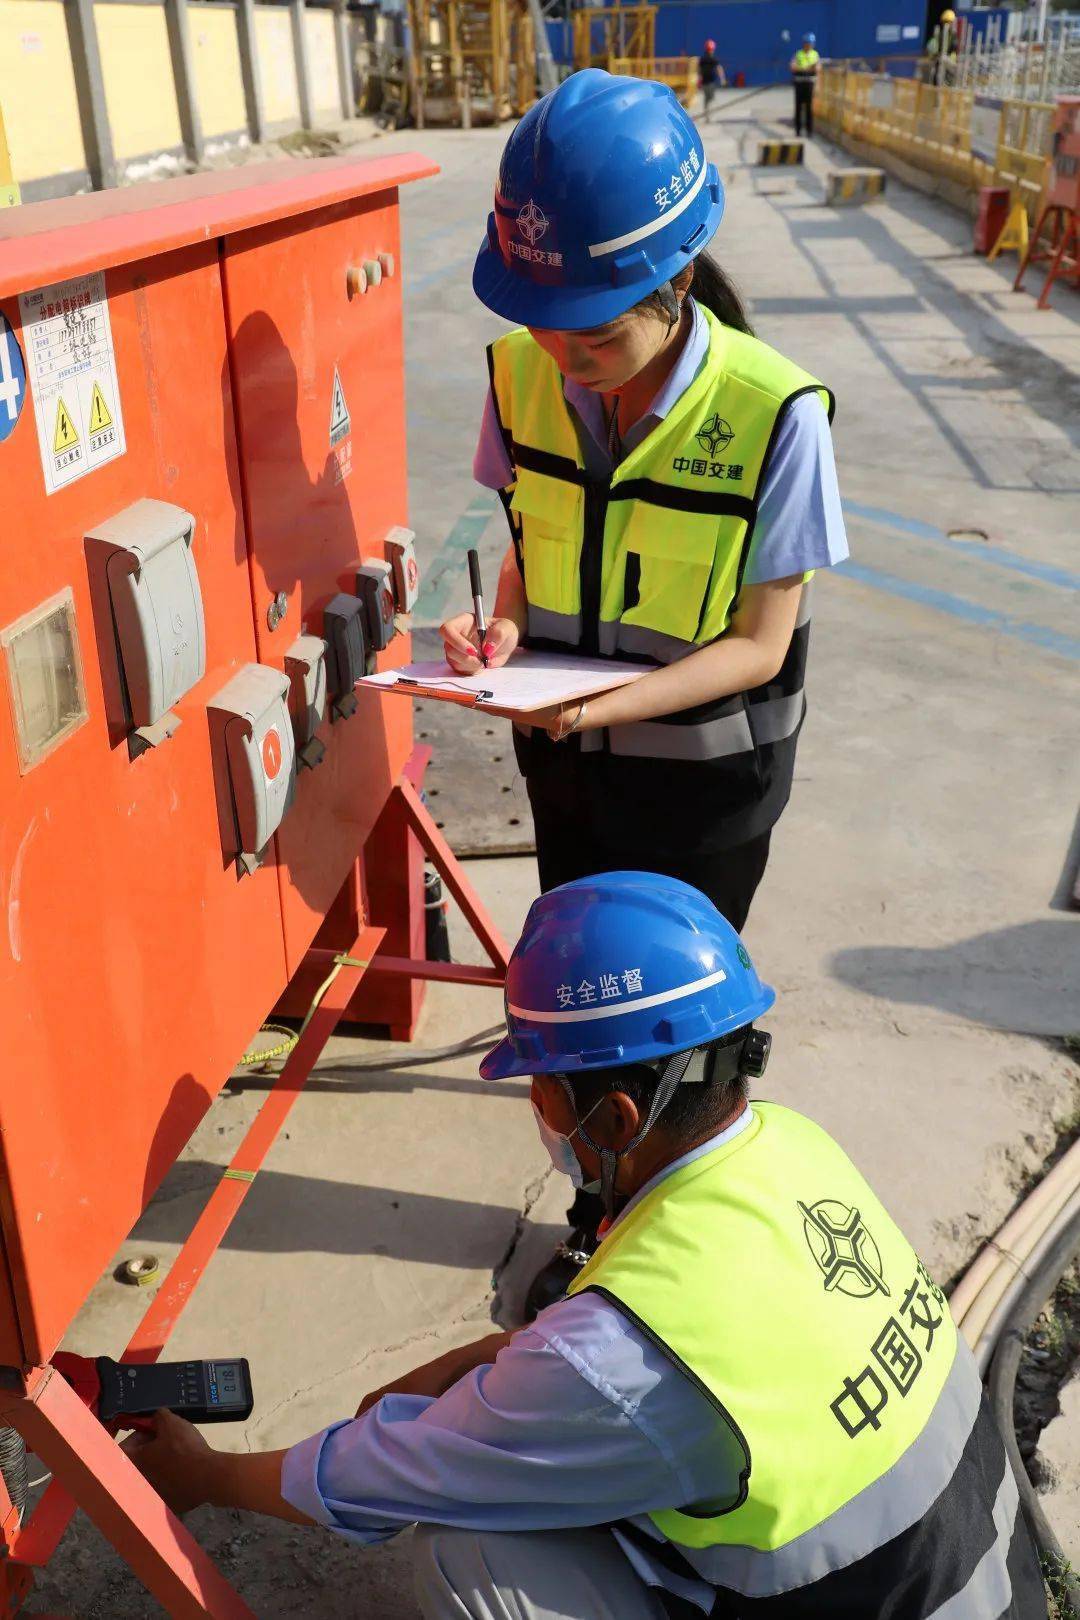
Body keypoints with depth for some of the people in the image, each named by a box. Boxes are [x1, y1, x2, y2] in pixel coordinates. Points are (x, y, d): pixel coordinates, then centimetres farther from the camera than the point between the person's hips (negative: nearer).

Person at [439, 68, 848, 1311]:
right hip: (565, 751, 4)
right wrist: (502, 633, -19)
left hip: (705, 770, -4)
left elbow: (760, 644, -19)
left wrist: (611, 703, -33)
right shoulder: (522, 374, -12)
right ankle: (599, 1218, 46)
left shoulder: (770, 411, -25)